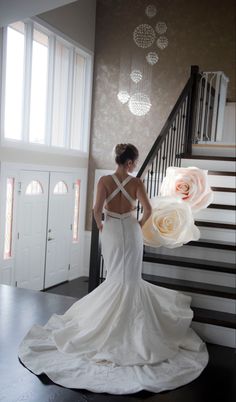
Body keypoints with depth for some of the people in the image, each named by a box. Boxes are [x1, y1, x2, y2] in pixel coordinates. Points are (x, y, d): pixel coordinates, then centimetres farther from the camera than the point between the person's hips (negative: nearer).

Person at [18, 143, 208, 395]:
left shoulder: (105, 180, -8)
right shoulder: (136, 183, -8)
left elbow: (97, 209, -15)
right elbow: (148, 209, -11)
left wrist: (100, 226, 2)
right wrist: (139, 225, 7)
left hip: (112, 232, 1)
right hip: (131, 231, -1)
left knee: (115, 278, 15)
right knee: (130, 278, 11)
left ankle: (113, 319, 23)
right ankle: (127, 321, 17)